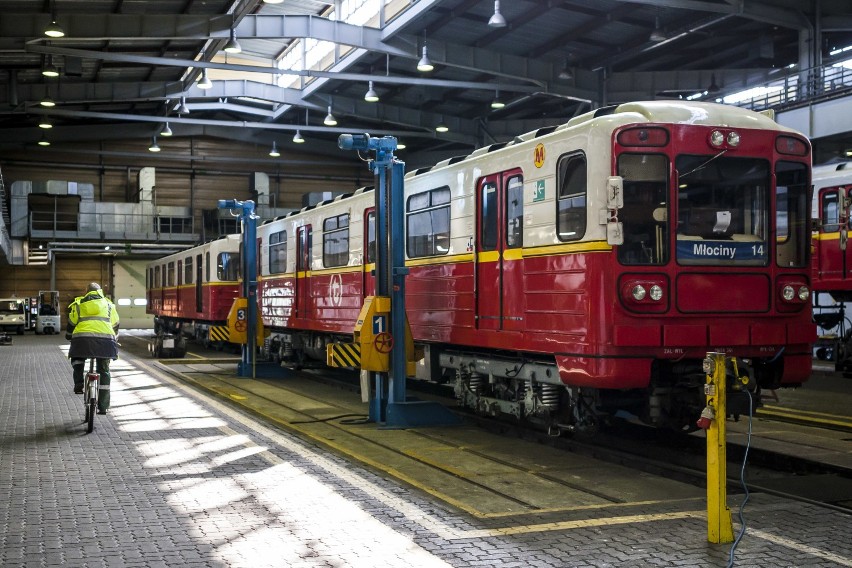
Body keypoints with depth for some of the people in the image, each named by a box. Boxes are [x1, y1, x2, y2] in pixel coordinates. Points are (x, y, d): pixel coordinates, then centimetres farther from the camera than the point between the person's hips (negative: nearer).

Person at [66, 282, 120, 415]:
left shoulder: (78, 304, 20)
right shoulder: (108, 305, 23)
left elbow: (71, 323, 23)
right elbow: (115, 326, 29)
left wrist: (69, 337, 41)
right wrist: (114, 340, 44)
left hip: (82, 338, -1)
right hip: (105, 339, 1)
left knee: (77, 360, 30)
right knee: (104, 372, 12)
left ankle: (78, 384, 7)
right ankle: (103, 406, 12)